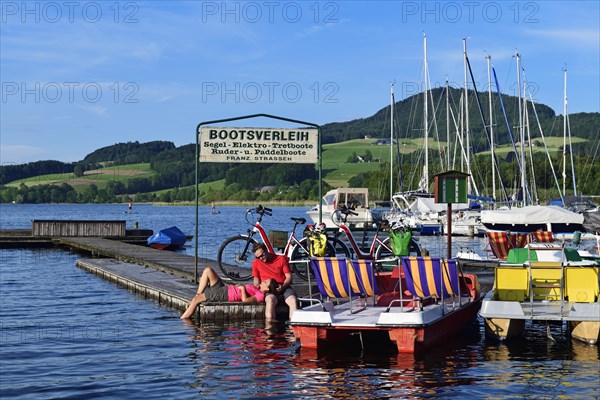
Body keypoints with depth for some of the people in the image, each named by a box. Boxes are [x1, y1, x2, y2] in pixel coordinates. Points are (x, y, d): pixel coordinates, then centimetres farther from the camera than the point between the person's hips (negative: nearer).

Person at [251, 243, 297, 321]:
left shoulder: (281, 259, 8)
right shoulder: (256, 263, 11)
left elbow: (289, 276, 6)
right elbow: (256, 279, 18)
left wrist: (283, 287, -13)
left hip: (284, 287, 1)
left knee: (293, 300, -32)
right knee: (270, 299, -38)